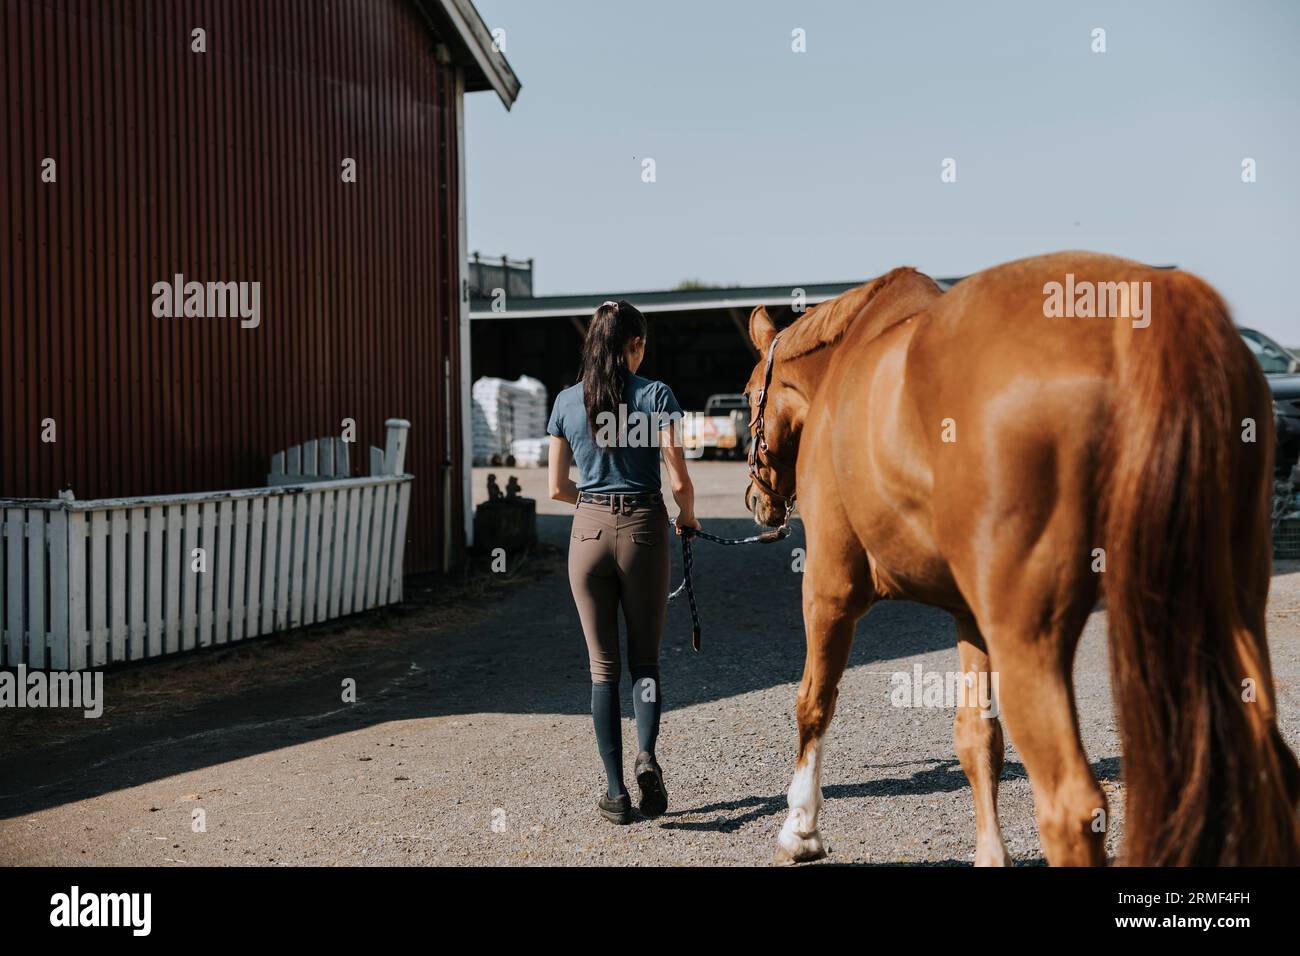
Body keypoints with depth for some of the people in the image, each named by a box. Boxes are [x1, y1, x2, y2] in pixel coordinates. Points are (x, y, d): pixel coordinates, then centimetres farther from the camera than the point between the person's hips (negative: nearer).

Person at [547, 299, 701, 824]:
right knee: (645, 658, 14)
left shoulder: (567, 401, 2)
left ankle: (616, 791, 9)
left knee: (604, 666, 10)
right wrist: (687, 519, 11)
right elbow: (679, 480, -9)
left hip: (590, 530, 2)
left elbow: (557, 487, 4)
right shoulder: (656, 395, -5)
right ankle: (646, 755, -9)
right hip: (643, 529, -1)